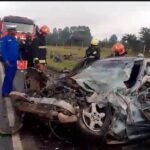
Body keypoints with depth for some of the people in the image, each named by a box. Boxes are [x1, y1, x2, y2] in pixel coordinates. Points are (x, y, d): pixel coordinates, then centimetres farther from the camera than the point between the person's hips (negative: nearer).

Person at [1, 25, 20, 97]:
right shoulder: (5, 39, -8)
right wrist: (6, 60, -21)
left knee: (11, 78, 12)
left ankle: (9, 91, 22)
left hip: (14, 62, 8)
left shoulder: (15, 39, 16)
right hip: (8, 62, -8)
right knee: (8, 77, -8)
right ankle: (5, 92, 0)